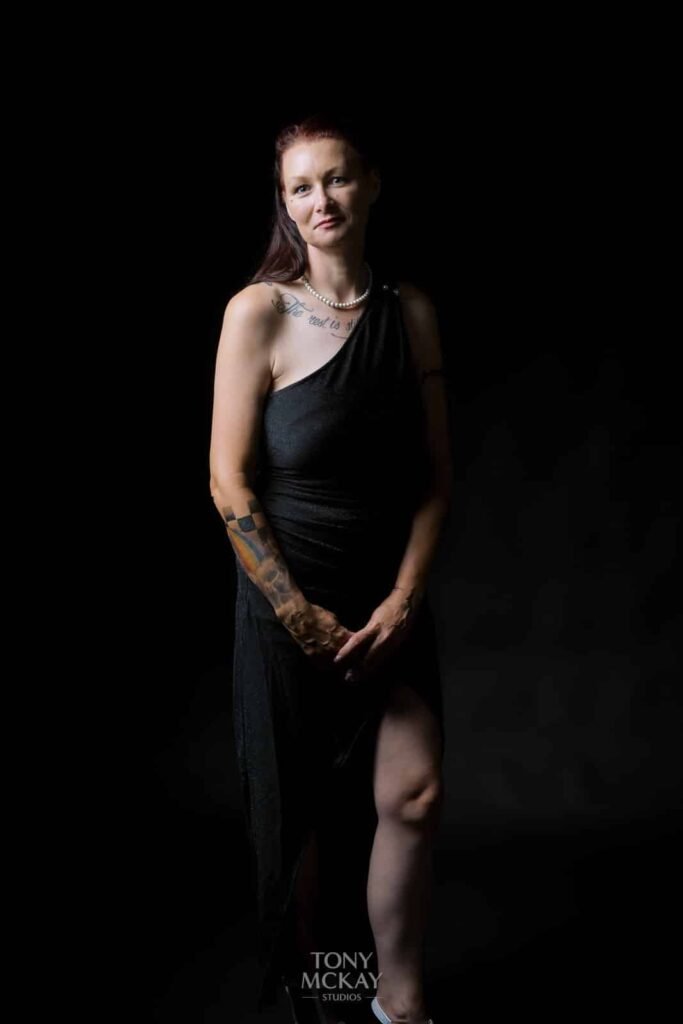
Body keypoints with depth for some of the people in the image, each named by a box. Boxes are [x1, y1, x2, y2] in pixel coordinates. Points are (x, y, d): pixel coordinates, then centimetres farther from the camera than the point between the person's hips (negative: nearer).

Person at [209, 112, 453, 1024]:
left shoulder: (411, 310, 1)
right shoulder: (259, 310, -9)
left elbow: (436, 472, 2)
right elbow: (230, 481, -11)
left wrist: (405, 597, -7)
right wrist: (300, 613, -12)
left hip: (391, 594, 3)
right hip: (286, 594, -3)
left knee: (415, 794, -3)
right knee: (294, 808, 9)